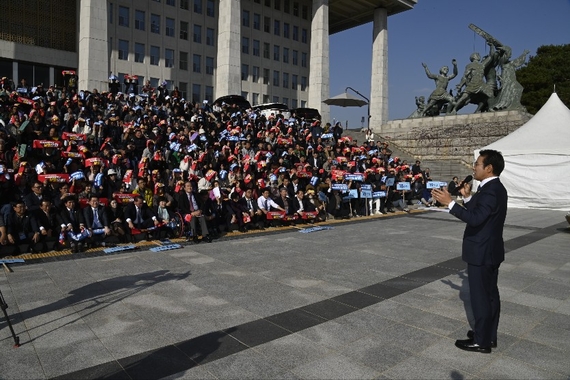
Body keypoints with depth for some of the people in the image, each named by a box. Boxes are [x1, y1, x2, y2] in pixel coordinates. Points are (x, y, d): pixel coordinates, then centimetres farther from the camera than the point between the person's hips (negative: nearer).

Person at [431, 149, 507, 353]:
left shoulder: (490, 190, -22)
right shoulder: (493, 188, 10)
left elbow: (475, 218, -31)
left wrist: (450, 203, -31)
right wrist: (468, 197, 9)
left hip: (481, 252, -11)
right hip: (489, 251, 11)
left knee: (480, 296, 0)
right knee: (490, 294, 17)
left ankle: (481, 341, 12)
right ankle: (489, 335, 29)